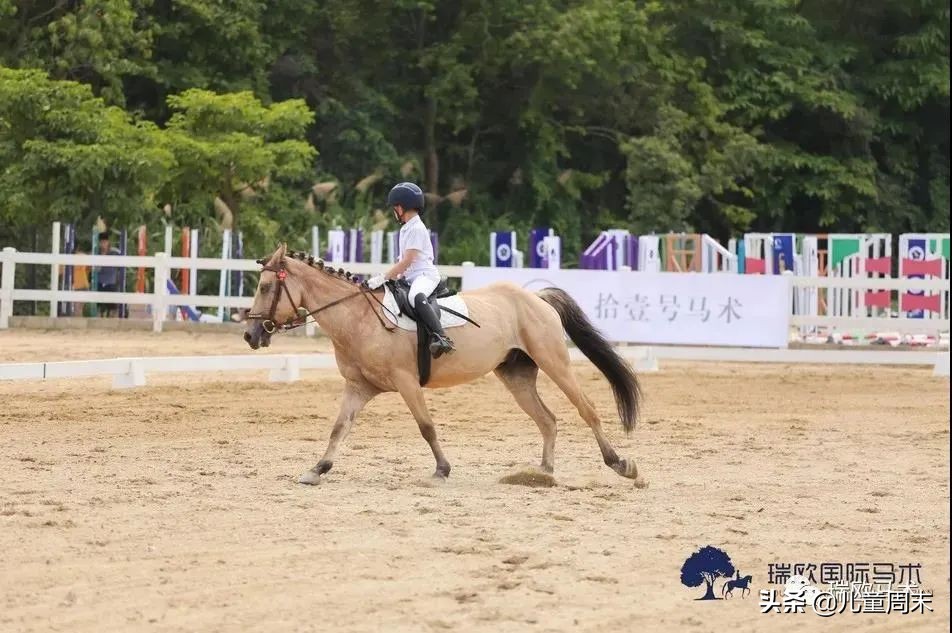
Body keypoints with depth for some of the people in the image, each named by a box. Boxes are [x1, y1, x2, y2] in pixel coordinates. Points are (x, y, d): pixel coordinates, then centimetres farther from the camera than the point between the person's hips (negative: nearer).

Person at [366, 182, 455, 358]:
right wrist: (389, 277, 13)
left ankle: (441, 337, -52)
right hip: (410, 277, 11)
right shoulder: (405, 229, 20)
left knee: (416, 297, -40)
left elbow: (407, 261, -19)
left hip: (425, 274, -11)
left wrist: (383, 278, -22)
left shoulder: (416, 228, -11)